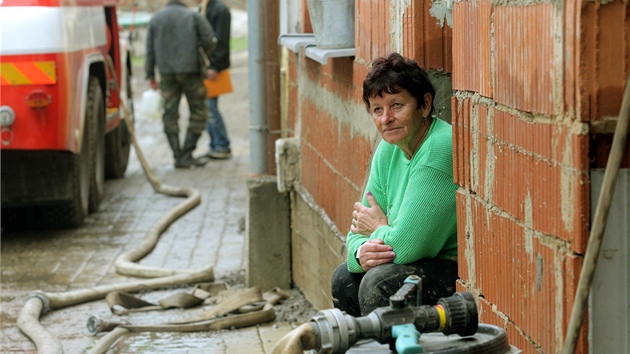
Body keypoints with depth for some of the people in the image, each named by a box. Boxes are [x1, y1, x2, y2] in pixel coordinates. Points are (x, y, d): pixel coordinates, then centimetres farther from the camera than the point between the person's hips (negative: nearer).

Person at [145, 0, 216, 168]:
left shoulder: (156, 19, 12)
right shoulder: (193, 16, 3)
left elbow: (150, 50, 8)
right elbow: (210, 41, -5)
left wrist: (150, 76, 10)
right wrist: (202, 56, 15)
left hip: (166, 72, 3)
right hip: (191, 71, -3)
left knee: (170, 114, 7)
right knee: (198, 112, 5)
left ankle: (178, 157, 2)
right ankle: (187, 154, -3)